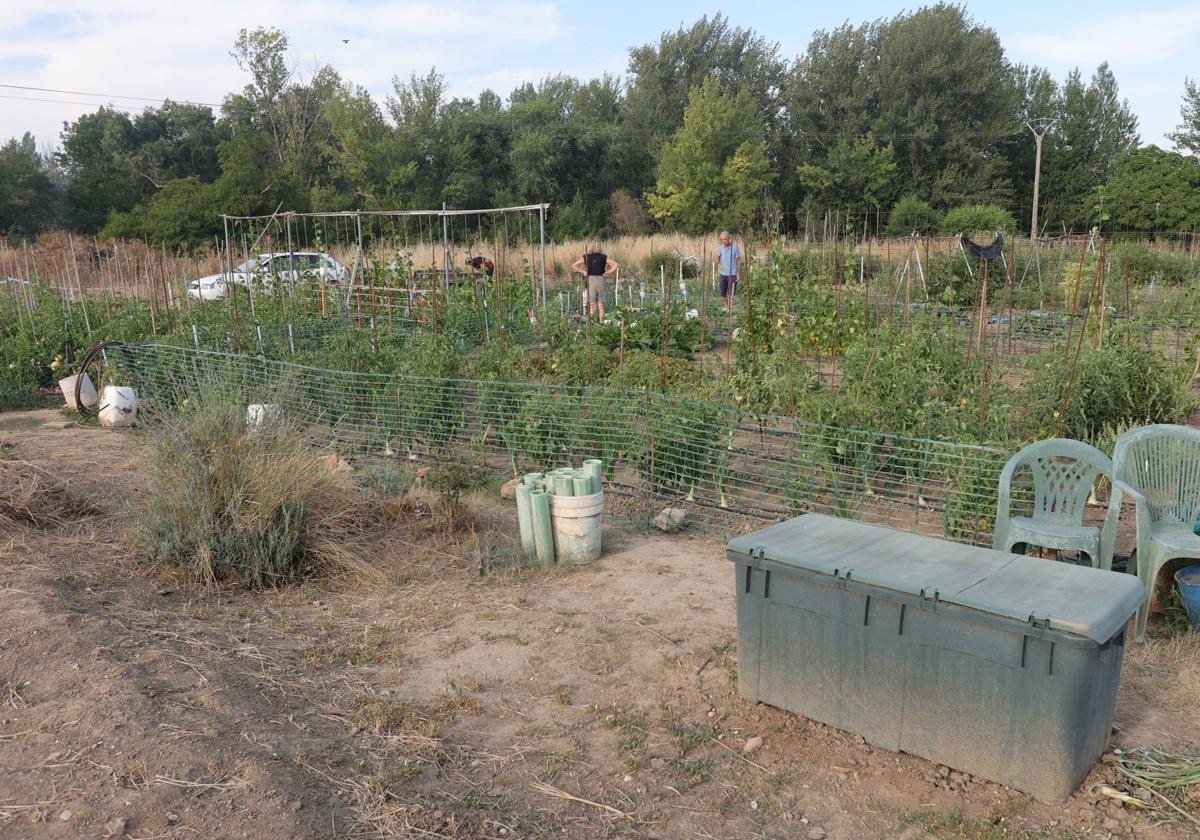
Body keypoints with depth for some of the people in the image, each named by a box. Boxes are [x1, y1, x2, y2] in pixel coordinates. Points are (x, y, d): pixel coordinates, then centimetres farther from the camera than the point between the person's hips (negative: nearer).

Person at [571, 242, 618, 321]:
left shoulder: (585, 257, 4)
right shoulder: (604, 257, 3)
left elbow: (573, 267, 3)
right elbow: (617, 265, -1)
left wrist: (583, 272, 4)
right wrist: (608, 272, 0)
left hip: (590, 280, 0)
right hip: (600, 279, 0)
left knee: (592, 303, 4)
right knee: (601, 303, 9)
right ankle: (602, 320, 8)